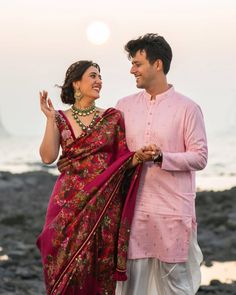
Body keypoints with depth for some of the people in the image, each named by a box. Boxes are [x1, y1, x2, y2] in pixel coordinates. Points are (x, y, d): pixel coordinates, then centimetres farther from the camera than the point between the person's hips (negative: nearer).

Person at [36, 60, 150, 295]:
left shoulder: (113, 117, 6)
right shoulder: (61, 119, 7)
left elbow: (124, 160, 5)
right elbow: (48, 157, -6)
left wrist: (137, 158, -16)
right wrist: (50, 119, -9)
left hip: (104, 203, 0)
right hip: (70, 203, 0)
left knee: (100, 269, 0)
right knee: (66, 265, -2)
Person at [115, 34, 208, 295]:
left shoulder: (187, 108, -2)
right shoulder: (125, 106, 11)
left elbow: (199, 157, -6)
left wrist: (162, 157, -18)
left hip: (173, 211, -4)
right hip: (134, 208, 4)